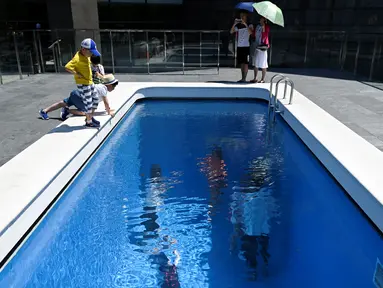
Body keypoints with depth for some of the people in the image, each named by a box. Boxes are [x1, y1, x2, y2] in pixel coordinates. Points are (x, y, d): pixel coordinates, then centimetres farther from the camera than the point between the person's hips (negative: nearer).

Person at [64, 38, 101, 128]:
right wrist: (77, 74, -24)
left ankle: (90, 117, 31)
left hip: (90, 82, 9)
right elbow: (67, 67, -34)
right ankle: (89, 122, 11)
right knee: (88, 103, -2)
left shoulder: (85, 56, 5)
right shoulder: (77, 58, -22)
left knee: (95, 100, 16)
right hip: (83, 84, -9)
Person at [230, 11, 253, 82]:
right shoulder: (238, 25, 13)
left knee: (246, 63, -5)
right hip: (239, 46, 4)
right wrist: (234, 24, -12)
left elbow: (250, 32, -19)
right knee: (241, 63, 7)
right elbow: (231, 32, 1)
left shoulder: (249, 25, 2)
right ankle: (242, 78, 13)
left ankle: (244, 78, -5)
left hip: (246, 46, -4)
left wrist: (245, 24, -23)